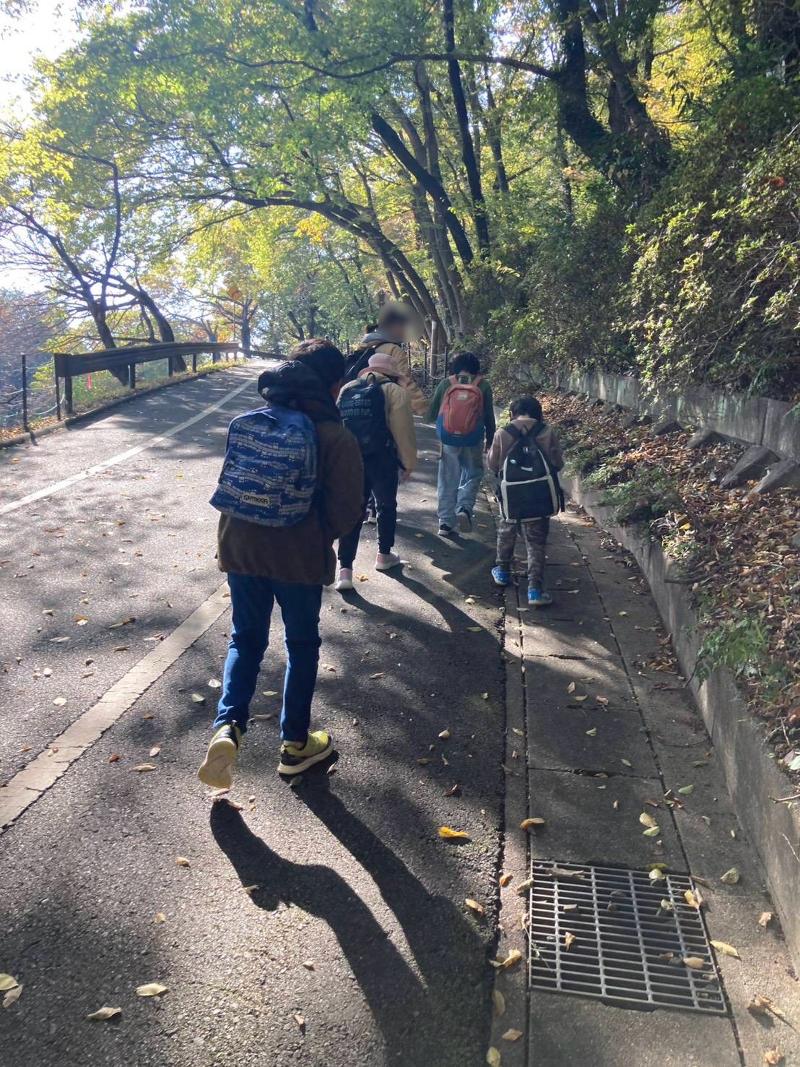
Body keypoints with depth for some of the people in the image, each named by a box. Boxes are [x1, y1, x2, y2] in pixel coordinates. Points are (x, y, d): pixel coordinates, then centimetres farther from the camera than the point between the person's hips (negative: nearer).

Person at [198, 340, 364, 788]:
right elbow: (346, 510, -12)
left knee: (246, 639, 19)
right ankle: (296, 743, 26)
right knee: (302, 644, 15)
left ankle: (228, 726, 1)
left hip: (241, 548, 4)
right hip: (299, 557, -4)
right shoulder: (337, 437, -12)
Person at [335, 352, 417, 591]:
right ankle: (384, 555, 31)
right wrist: (408, 463, 1)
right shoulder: (394, 391, -5)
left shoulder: (347, 390, 10)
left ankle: (345, 569, -1)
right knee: (387, 506, 18)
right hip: (382, 461, -4)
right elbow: (403, 432, -9)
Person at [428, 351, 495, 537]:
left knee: (447, 480, 11)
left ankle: (445, 523, 13)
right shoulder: (483, 385, -1)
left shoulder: (446, 384, 0)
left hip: (447, 439, 1)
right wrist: (490, 440, 13)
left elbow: (430, 416, 4)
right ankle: (464, 508, -8)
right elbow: (489, 417, 2)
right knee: (472, 476, 16)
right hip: (473, 440, -1)